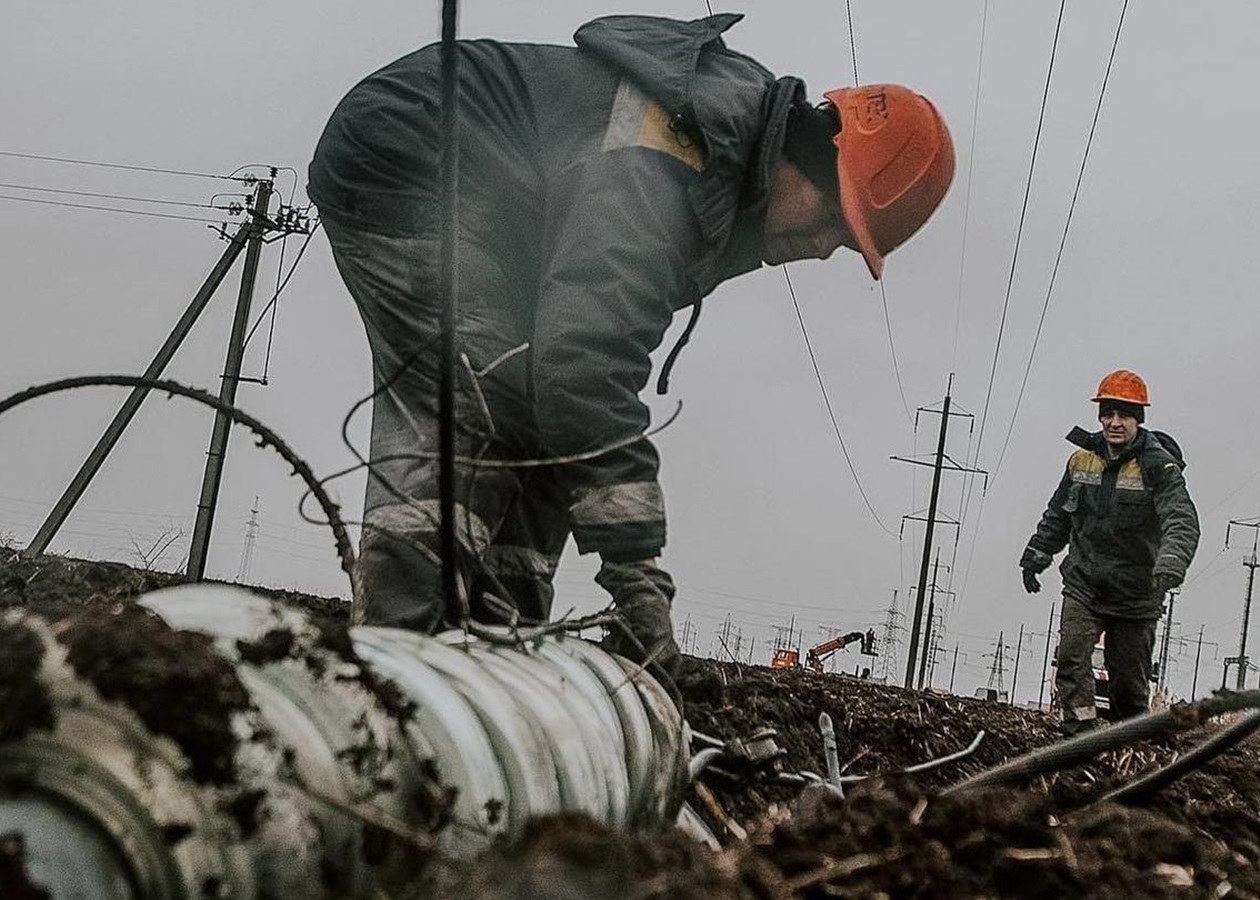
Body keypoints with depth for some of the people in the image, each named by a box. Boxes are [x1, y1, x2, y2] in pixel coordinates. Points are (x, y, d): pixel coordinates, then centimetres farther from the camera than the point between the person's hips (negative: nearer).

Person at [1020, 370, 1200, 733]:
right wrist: (1036, 554, 21)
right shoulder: (1082, 459, 4)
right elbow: (1057, 515, 20)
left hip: (1135, 594, -3)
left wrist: (1170, 566, -43)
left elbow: (1182, 521, -26)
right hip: (1083, 585, 3)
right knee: (1071, 659, -16)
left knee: (1129, 679, 6)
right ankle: (1080, 732, -17)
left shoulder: (1158, 466, -12)